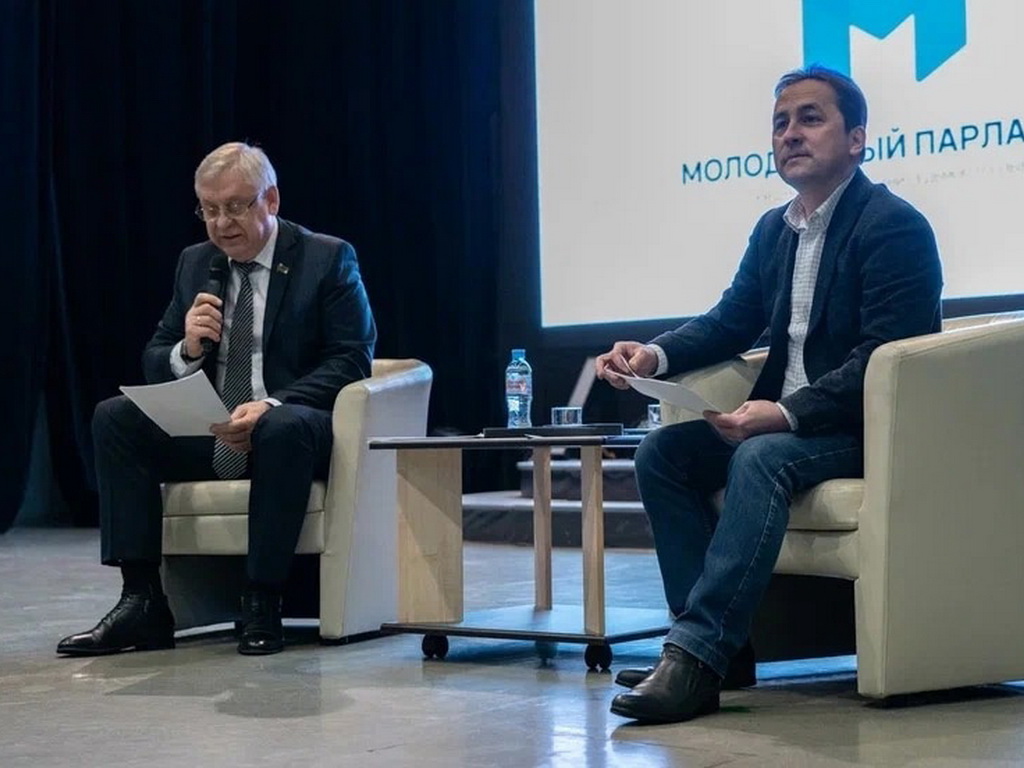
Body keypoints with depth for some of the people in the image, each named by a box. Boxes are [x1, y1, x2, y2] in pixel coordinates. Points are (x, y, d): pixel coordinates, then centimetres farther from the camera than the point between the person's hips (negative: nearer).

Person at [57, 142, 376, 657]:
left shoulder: (327, 259, 0)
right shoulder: (195, 264, 14)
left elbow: (353, 360, -9)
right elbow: (153, 366, 15)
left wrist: (272, 405, -23)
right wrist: (188, 349, -11)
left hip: (290, 426, -5)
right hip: (207, 434, 5)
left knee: (284, 427, -39)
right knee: (113, 416, -17)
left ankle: (262, 607, -29)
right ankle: (142, 603, -22)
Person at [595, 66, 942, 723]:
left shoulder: (894, 226, -13)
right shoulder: (773, 230, 14)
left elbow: (883, 357, -21)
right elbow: (730, 322, 14)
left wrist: (786, 413, -32)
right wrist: (655, 355, -6)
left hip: (869, 425, -9)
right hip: (785, 419, 9)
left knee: (760, 458, -34)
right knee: (662, 451, -8)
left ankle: (697, 656, -36)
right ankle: (720, 644, -11)